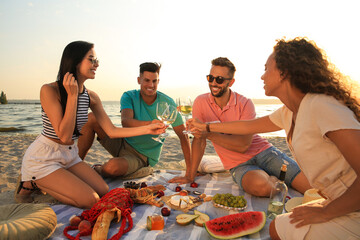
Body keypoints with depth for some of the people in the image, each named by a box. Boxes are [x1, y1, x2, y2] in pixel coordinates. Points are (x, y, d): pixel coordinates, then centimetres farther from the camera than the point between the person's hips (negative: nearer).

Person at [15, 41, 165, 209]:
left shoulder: (91, 97, -1)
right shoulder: (49, 90, -19)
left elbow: (111, 131, 0)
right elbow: (64, 136, -24)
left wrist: (148, 129, -4)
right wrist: (73, 95, -24)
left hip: (70, 155, 7)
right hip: (42, 159, -7)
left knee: (104, 192, -5)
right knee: (90, 200, -16)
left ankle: (46, 183, 12)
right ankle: (32, 183, 4)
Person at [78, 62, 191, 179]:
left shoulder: (167, 103, -12)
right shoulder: (129, 96, -8)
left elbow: (183, 135, -11)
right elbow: (125, 121, -28)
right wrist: (148, 124, -50)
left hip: (142, 156, -3)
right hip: (123, 143, 3)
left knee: (112, 167, -34)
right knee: (92, 118, -15)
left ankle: (96, 170, 4)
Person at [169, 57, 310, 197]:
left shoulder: (245, 104, -10)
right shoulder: (201, 102, -4)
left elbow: (243, 145, -18)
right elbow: (199, 140, -1)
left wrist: (209, 134, -27)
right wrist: (190, 176, -4)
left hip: (263, 152, 0)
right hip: (239, 165, 1)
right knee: (261, 187, -32)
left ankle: (273, 179, 16)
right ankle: (274, 180, 2)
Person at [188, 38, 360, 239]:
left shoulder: (322, 107, -24)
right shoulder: (288, 113, 4)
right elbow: (250, 126, 17)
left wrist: (326, 212, -16)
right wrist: (205, 127, 24)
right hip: (341, 204, 7)